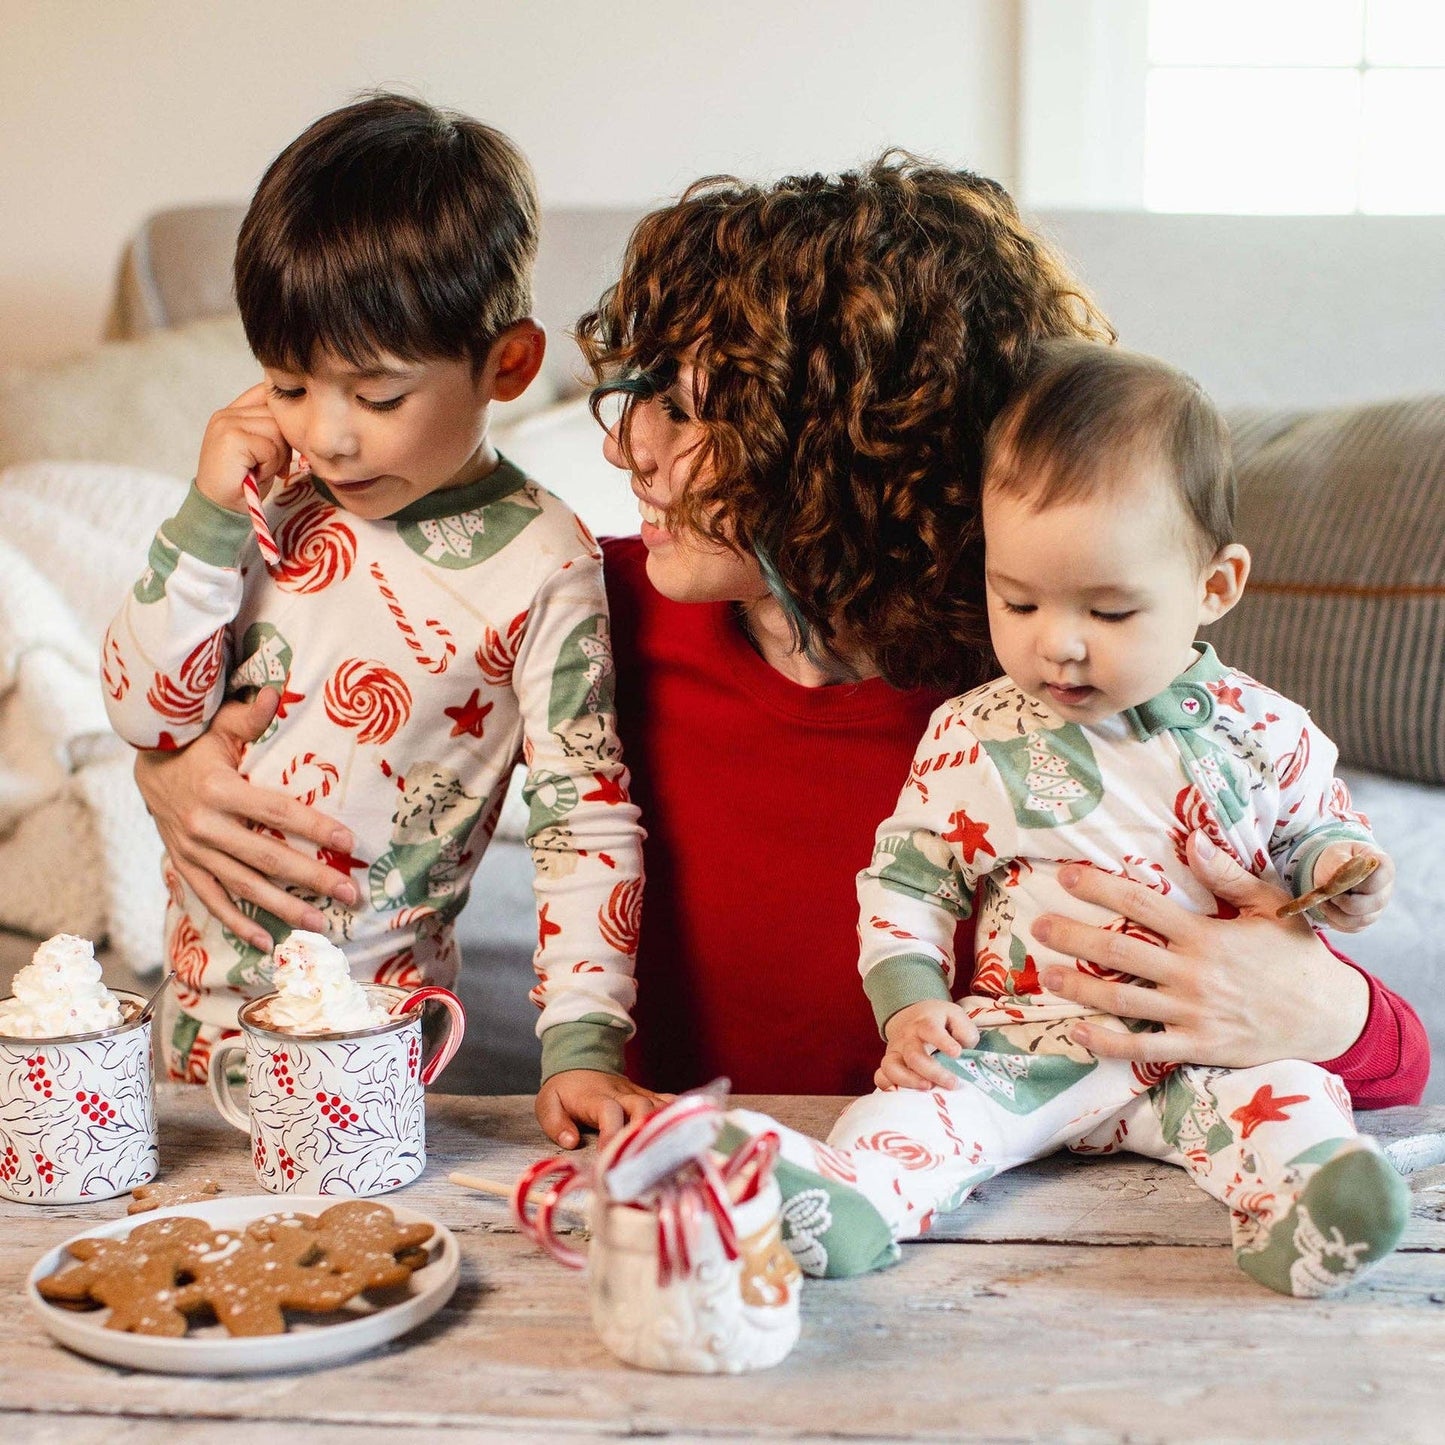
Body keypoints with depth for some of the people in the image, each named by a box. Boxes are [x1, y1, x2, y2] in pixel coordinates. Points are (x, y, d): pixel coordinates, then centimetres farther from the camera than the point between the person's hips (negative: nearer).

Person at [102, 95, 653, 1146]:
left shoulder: (541, 563, -14)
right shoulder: (275, 509, -4)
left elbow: (587, 820, -13)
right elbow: (146, 714, -3)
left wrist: (582, 1044, -21)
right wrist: (208, 519, -13)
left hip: (378, 1019, -4)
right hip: (205, 993, 4)